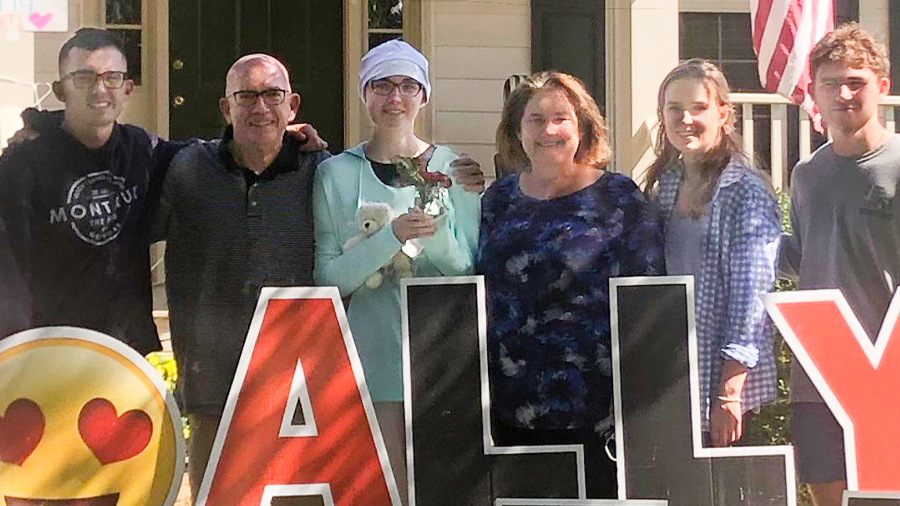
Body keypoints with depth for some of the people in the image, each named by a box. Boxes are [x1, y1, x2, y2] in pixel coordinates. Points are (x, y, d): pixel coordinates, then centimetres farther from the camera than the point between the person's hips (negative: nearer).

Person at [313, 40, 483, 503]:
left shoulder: (453, 169, 6)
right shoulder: (336, 174, 3)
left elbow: (472, 270, 2)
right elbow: (329, 278, -4)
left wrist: (436, 235, -17)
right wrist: (392, 237, -18)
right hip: (373, 356, -1)